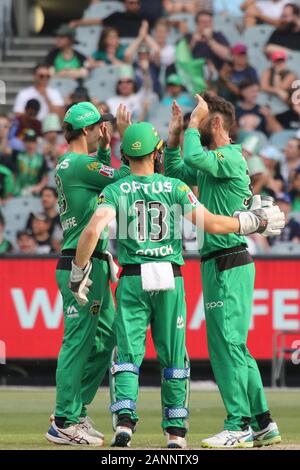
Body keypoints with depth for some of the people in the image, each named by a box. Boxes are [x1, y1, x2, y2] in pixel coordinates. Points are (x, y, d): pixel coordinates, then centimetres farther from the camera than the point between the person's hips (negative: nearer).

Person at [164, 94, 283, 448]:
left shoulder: (231, 158, -13)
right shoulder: (212, 160, 17)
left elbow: (193, 157, -29)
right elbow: (174, 172, 26)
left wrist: (193, 123, -13)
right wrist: (175, 133, 15)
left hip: (229, 266, -10)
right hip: (216, 263, 10)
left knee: (228, 344, -10)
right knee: (231, 346, 12)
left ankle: (239, 427, -9)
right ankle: (262, 424, 16)